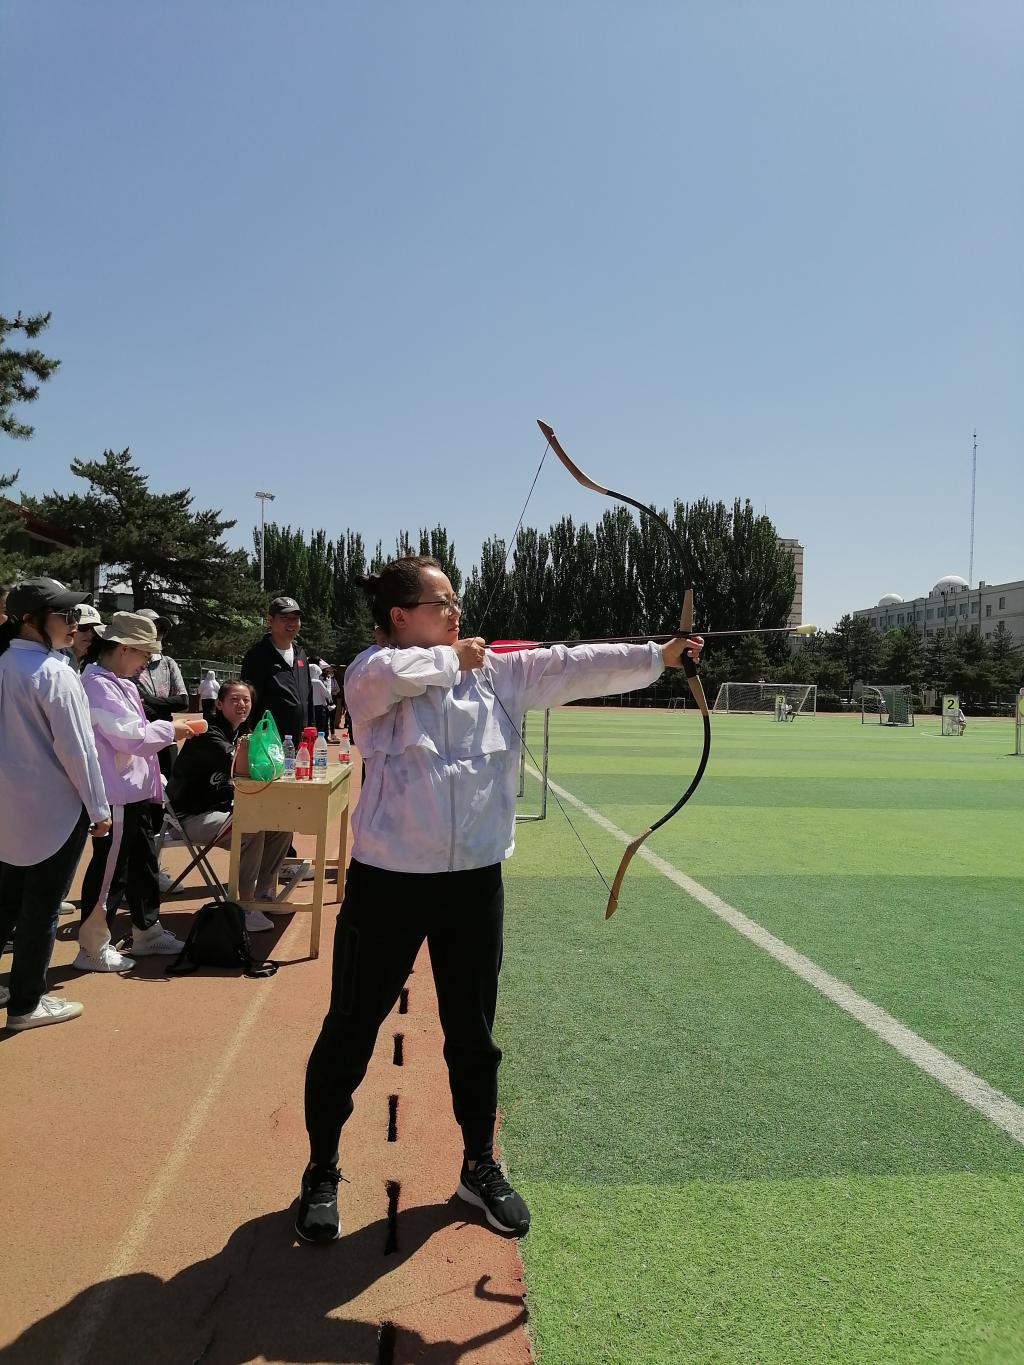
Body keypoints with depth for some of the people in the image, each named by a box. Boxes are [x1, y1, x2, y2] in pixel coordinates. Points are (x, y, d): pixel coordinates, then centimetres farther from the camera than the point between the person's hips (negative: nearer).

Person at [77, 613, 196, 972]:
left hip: (136, 793, 10)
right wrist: (169, 729, -10)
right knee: (109, 873, 1)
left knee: (143, 865, 20)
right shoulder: (98, 685, -17)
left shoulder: (121, 685, 13)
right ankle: (92, 949, 14)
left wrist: (159, 765, 17)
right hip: (116, 796, -10)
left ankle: (147, 932, 34)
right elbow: (128, 737, -23)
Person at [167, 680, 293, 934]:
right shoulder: (209, 734, -17)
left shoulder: (242, 733, 10)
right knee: (251, 830, -30)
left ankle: (264, 894, 7)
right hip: (192, 816, -8)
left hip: (223, 809, 9)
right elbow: (235, 764, -33)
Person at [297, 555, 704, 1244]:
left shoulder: (497, 672, 4)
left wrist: (657, 656, -8)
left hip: (475, 879, 4)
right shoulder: (373, 674, -8)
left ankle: (480, 1166, 38)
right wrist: (451, 658, -15)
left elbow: (572, 666, -1)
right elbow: (388, 673, -31)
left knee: (473, 1032, 17)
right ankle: (322, 1172, 33)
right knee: (351, 1030, 11)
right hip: (390, 878, -3)